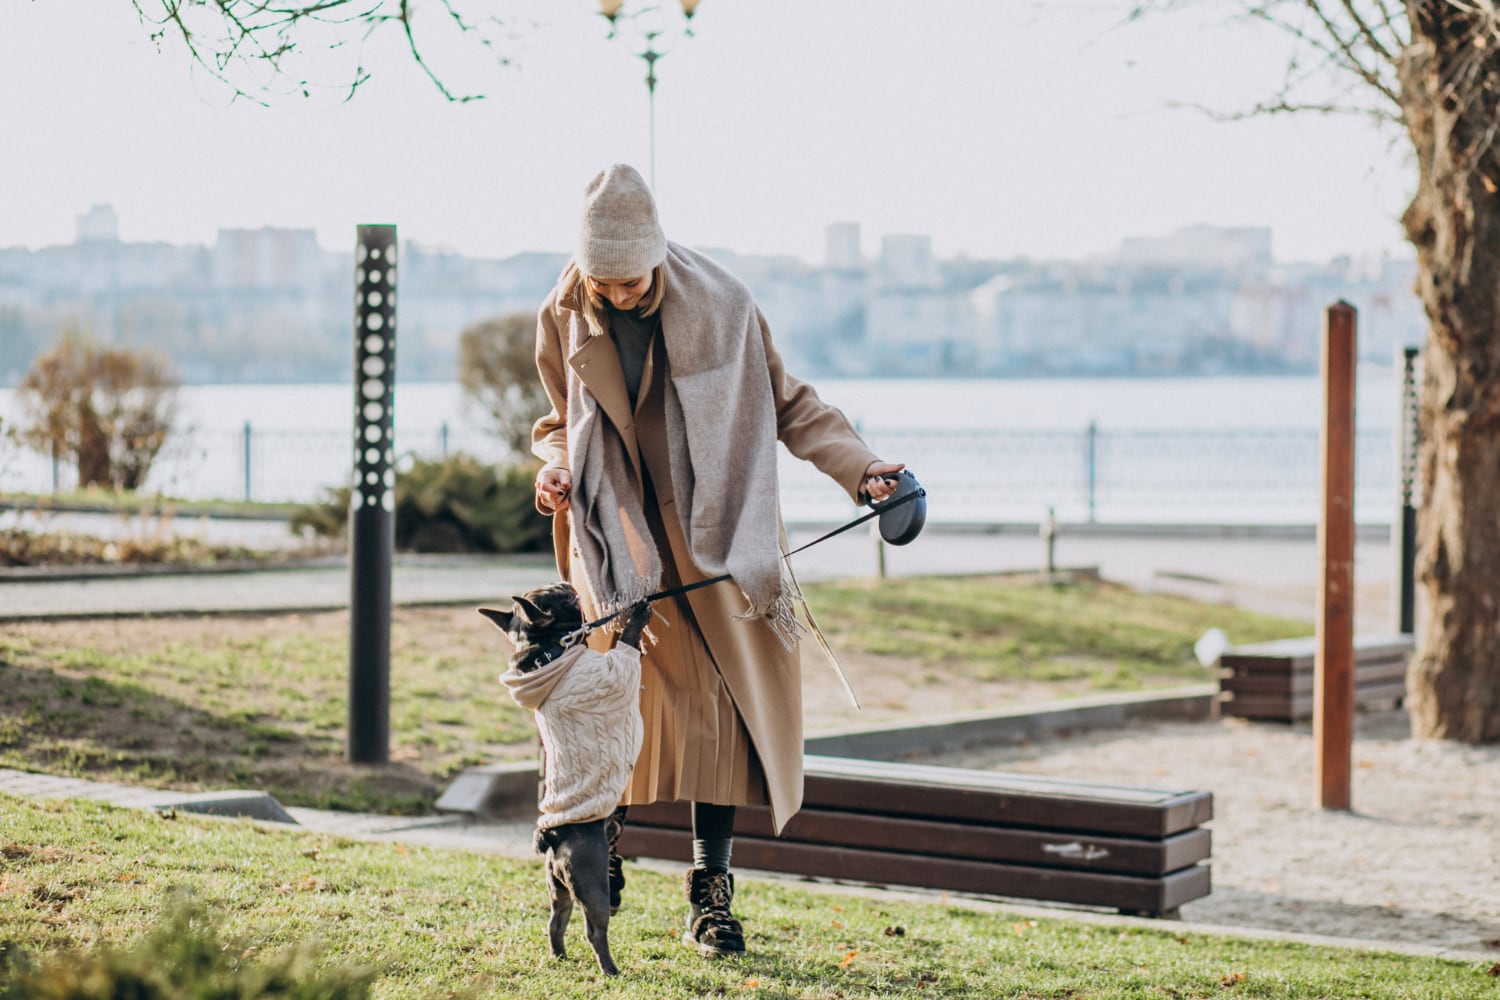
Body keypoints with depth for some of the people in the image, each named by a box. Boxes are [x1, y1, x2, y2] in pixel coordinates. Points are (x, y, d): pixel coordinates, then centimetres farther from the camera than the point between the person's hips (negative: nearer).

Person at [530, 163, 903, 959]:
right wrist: (556, 470, -8)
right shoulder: (563, 319, -3)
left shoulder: (719, 306, -9)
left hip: (715, 536, 0)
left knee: (722, 700, -4)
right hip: (619, 538, 0)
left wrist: (858, 467, -12)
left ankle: (711, 891, 3)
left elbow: (787, 405, 0)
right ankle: (601, 845, 9)